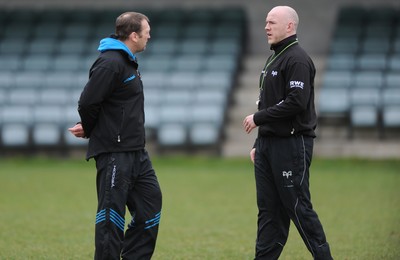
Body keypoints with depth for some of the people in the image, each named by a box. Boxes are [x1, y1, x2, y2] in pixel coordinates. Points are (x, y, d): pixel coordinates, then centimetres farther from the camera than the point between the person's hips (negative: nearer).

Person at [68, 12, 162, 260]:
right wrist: (89, 130, -1)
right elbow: (88, 102, -20)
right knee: (112, 213, -3)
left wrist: (90, 130, 4)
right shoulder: (110, 63, -17)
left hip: (137, 152, 10)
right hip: (114, 153, -10)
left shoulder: (128, 62, 15)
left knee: (151, 202, 11)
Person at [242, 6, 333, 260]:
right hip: (268, 145, 9)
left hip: (291, 145, -9)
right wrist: (259, 143, 17)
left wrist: (258, 118, -15)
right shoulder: (274, 59, 18)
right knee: (269, 210, 8)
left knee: (298, 208, -6)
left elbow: (296, 103, -22)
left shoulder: (297, 60, -13)